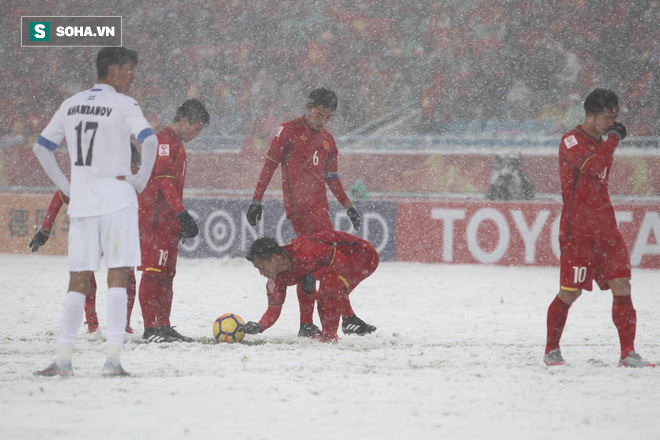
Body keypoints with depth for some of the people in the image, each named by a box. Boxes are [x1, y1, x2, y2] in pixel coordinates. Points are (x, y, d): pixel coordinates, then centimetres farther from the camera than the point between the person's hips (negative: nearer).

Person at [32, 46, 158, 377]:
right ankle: (112, 358, -12)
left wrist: (66, 186, 16)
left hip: (80, 202, 5)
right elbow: (149, 141, -21)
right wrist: (141, 180, -8)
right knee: (118, 277, -4)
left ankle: (63, 358, 3)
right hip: (117, 200, -5)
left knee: (78, 281, 8)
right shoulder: (123, 105, -5)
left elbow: (41, 148, 17)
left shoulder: (71, 105, 12)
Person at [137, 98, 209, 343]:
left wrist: (182, 221, 27)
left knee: (166, 274, 10)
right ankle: (151, 328, -16)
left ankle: (163, 327, 13)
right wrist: (182, 213, -27)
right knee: (154, 272, -12)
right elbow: (164, 179, -21)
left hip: (169, 221, 11)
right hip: (156, 219, -11)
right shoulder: (165, 141, -10)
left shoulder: (177, 144, 22)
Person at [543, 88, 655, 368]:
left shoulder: (601, 142, 16)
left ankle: (627, 353, -4)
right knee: (570, 293, -2)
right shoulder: (571, 141, -10)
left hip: (605, 228, 7)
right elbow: (593, 168, -28)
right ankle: (551, 350, 15)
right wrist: (613, 139, -16)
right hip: (577, 230, -7)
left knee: (622, 286, -5)